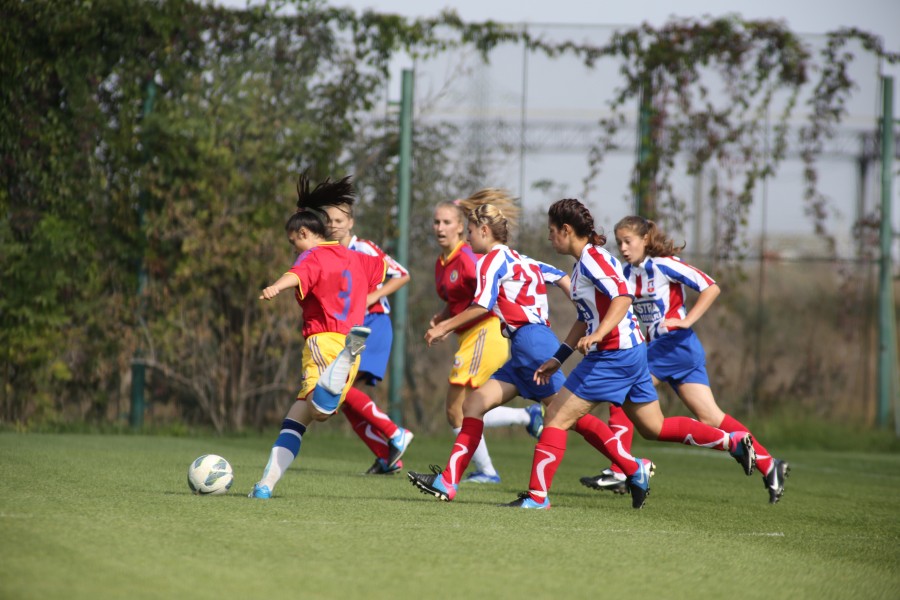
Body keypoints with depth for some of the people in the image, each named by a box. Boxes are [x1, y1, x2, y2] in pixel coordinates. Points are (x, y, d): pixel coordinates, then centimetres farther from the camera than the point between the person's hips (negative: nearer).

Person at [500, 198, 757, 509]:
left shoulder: (591, 258, -12)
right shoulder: (582, 264, 18)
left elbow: (622, 297, -26)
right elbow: (585, 319, 25)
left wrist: (598, 335, -36)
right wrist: (558, 359, 24)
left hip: (613, 355, -10)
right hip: (631, 352, 10)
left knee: (556, 418, -7)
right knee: (655, 428, 16)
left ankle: (536, 496, -6)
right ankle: (734, 441, 14)